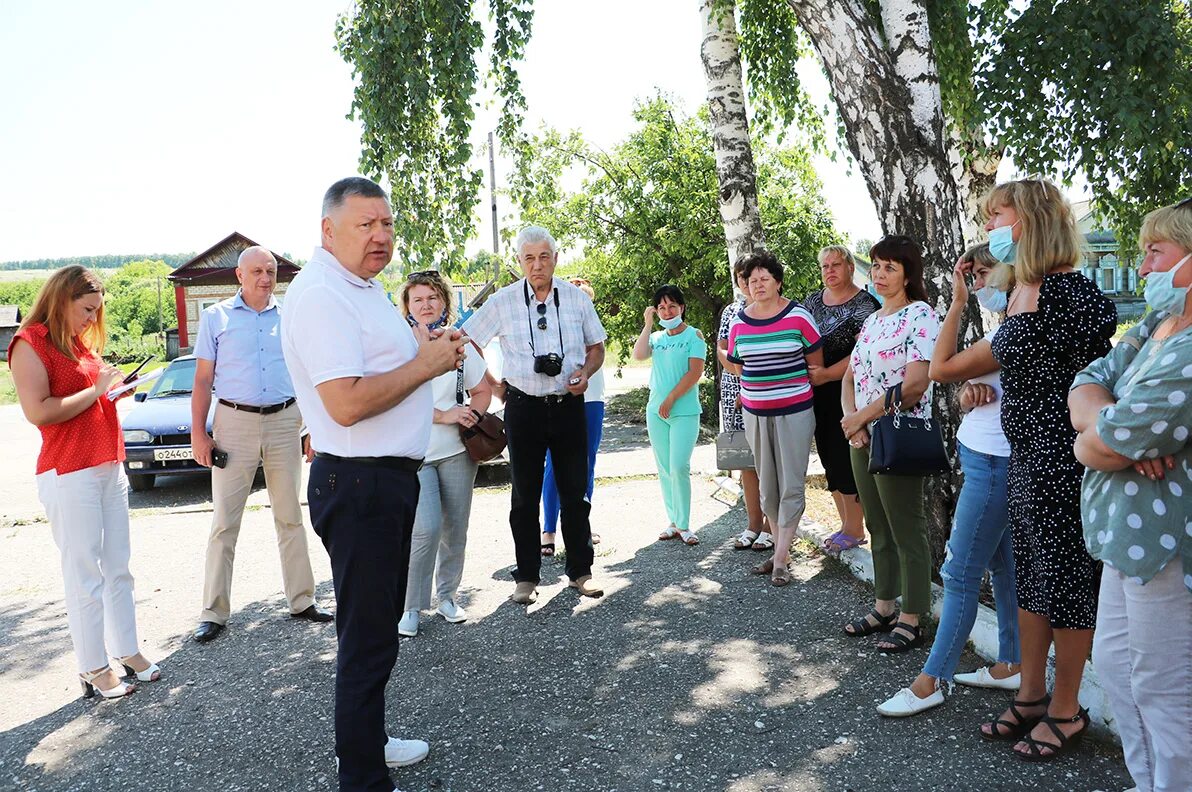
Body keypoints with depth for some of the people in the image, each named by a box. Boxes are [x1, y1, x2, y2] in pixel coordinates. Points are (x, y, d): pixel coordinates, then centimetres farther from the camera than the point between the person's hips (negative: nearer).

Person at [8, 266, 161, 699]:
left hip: (110, 468, 8)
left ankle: (127, 651, 20)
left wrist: (118, 389, 9)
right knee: (84, 575, -2)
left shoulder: (82, 342, 17)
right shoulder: (30, 343, -7)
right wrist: (97, 389, -13)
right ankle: (93, 668, 7)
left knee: (118, 569, 11)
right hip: (68, 474, -8)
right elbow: (39, 412, -18)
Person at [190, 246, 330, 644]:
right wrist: (198, 433, -5)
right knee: (224, 521, 0)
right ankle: (214, 612, 8)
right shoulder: (216, 317, 4)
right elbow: (203, 380, 2)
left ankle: (301, 600, 18)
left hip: (284, 421, 2)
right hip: (234, 422, -2)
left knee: (290, 517, 9)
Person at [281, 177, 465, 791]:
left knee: (379, 623, 21)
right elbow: (347, 403, -28)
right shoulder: (320, 296, -19)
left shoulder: (363, 286, 15)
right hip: (359, 486, -11)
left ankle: (368, 742, 38)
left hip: (388, 477, 11)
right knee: (368, 637, 0)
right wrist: (425, 365, -16)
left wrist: (427, 347, 7)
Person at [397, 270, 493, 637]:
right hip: (413, 454, -4)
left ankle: (447, 596, 27)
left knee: (455, 529, 8)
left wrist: (472, 414, -5)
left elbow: (482, 390, 16)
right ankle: (410, 606, 2)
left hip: (457, 450, 4)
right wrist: (444, 415, -16)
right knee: (427, 528, -15)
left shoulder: (460, 345, 9)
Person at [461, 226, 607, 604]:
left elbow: (596, 347, 11)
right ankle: (526, 576, 17)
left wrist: (585, 373, -8)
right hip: (523, 407, -1)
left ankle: (580, 570, 20)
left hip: (569, 404, 1)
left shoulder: (577, 298, 3)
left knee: (575, 493, 7)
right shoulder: (502, 302, -1)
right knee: (525, 496, 7)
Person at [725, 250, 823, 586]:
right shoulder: (739, 322, 4)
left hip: (794, 412, -4)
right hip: (755, 413, 4)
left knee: (791, 486, -3)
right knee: (767, 486, 11)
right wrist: (757, 388, 9)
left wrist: (792, 383, 1)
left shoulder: (798, 316, -6)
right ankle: (781, 548, 24)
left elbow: (816, 363, 0)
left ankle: (781, 560, 3)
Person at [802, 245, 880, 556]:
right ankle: (847, 524, 23)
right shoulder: (813, 301, 12)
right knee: (829, 458, 11)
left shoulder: (864, 304, -8)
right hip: (819, 394, 7)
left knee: (846, 460, -4)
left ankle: (855, 529, 9)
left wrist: (825, 375, -19)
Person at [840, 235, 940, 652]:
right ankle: (884, 607, 29)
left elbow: (915, 386, -21)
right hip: (864, 440, 8)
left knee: (907, 533, 1)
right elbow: (850, 377, 15)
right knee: (878, 529, 16)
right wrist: (851, 419, -3)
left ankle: (911, 621, 12)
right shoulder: (872, 320, 14)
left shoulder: (921, 317, -11)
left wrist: (862, 416, -15)